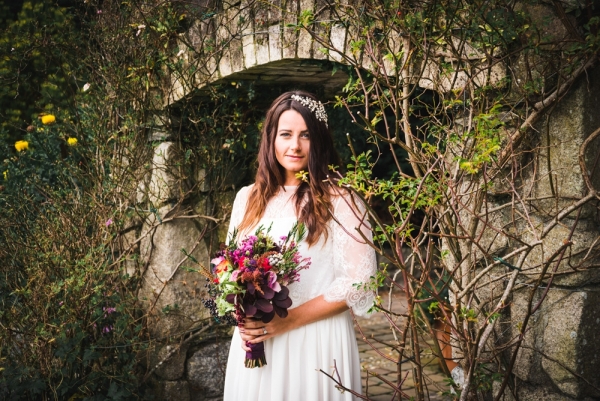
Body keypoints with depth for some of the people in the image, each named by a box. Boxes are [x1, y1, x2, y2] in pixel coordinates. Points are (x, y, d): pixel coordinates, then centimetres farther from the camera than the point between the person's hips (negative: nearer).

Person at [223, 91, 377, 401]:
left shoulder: (339, 200, -7)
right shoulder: (248, 198, 7)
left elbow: (359, 282, -12)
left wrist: (288, 320, -17)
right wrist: (243, 319, -6)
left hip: (316, 341, -4)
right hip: (254, 343, 4)